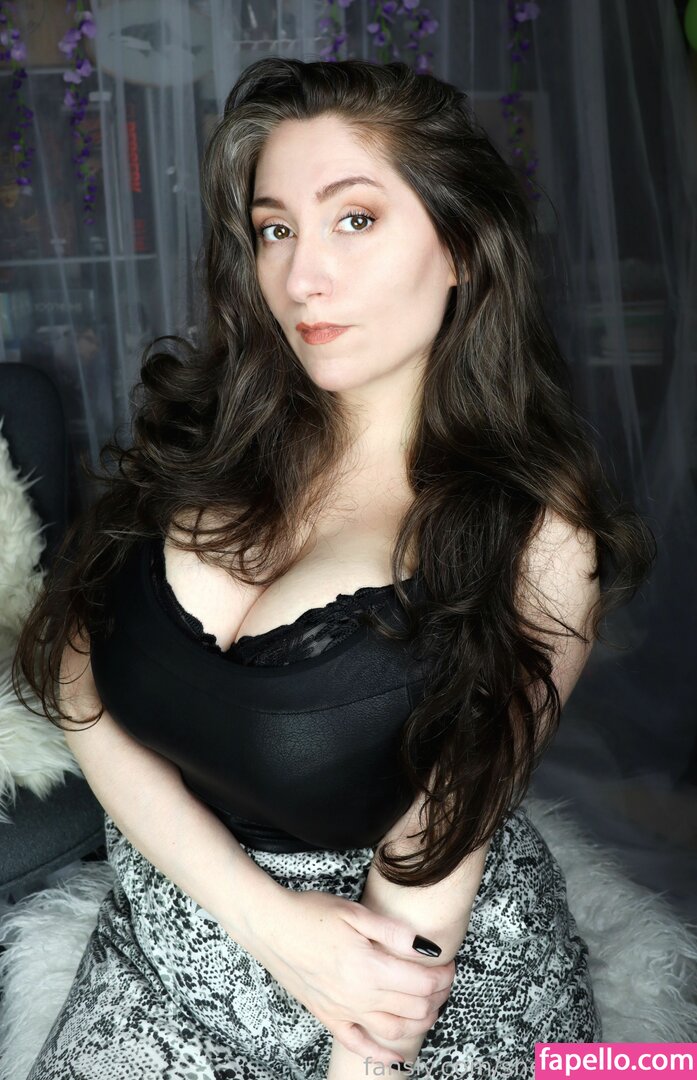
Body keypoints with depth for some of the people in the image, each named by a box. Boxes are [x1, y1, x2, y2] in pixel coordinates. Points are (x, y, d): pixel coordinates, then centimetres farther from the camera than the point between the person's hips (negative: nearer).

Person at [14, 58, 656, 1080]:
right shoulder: (205, 439, -9)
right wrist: (271, 921, -18)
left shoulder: (534, 537, -19)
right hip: (164, 938, 4)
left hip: (421, 981, -3)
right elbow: (81, 695, -9)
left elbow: (427, 863, -18)